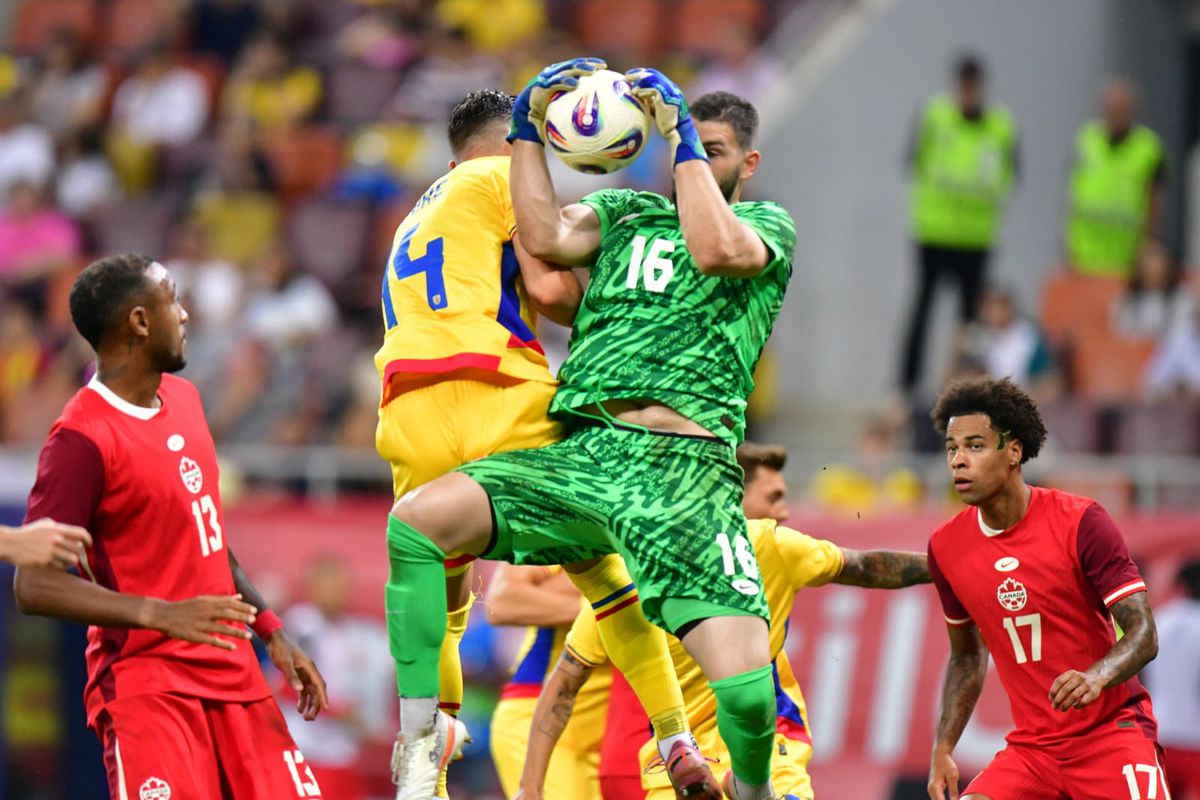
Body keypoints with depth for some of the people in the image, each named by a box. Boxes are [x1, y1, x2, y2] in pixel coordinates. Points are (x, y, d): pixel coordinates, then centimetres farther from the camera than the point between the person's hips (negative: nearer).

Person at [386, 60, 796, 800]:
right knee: (411, 520, -18)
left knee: (746, 686, -21)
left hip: (685, 468, -4)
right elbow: (547, 240, 5)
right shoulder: (624, 212, 25)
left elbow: (716, 250, -8)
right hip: (580, 454, 4)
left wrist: (683, 137, -2)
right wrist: (529, 128, 4)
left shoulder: (769, 225, 14)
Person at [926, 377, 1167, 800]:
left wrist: (1097, 677, -34)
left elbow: (1143, 634, -13)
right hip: (1030, 746, 4)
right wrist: (942, 750, 8)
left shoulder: (1080, 522, -11)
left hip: (1111, 732, -4)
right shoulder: (946, 547, 3)